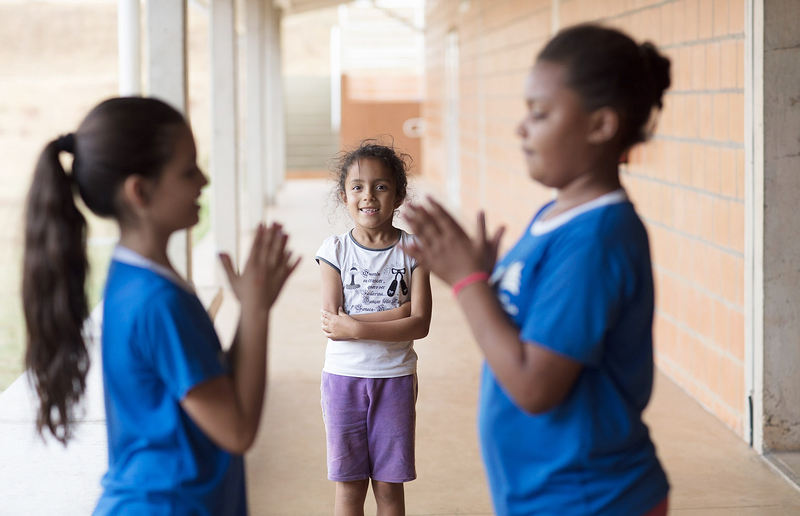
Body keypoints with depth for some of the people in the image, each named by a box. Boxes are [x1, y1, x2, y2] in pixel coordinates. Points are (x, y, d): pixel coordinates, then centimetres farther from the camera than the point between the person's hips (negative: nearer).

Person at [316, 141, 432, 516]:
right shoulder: (335, 250, -3)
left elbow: (419, 324, -13)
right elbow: (332, 323, -13)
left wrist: (355, 327, -20)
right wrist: (397, 311, -18)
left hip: (395, 378, 0)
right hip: (344, 376, 0)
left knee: (389, 485, 8)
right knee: (349, 485, 6)